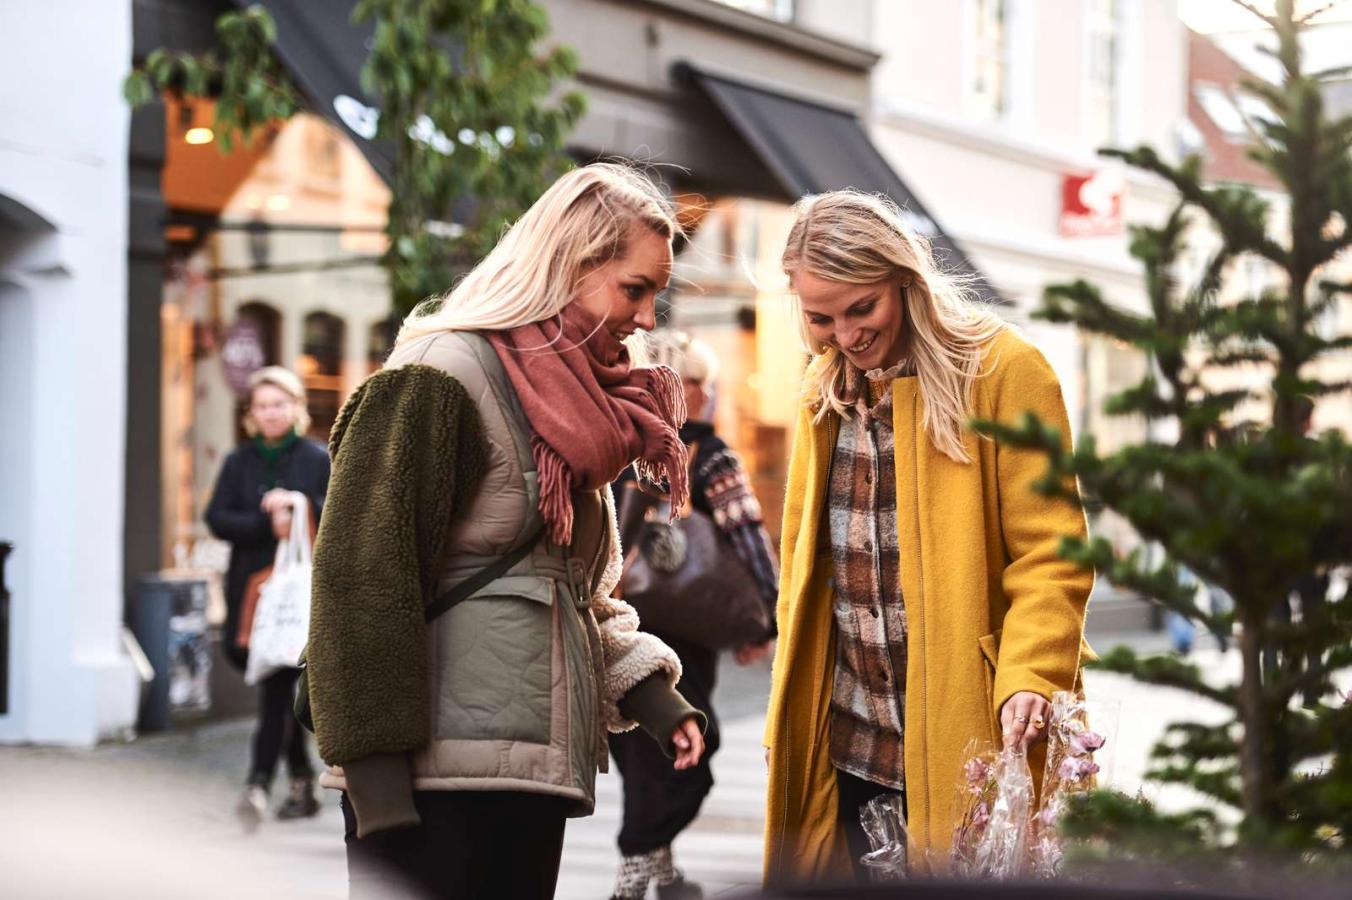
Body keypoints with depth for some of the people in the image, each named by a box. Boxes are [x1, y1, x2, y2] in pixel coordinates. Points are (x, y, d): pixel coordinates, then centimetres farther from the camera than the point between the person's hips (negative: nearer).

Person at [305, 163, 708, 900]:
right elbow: (362, 581, -14)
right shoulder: (440, 380, -9)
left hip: (535, 775, 9)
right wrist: (377, 782, -18)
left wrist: (647, 689, 8)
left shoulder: (575, 405, 18)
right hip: (439, 782, -9)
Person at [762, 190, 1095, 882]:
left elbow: (1049, 555, -10)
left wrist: (1030, 679, -24)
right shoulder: (827, 389, 12)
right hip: (847, 741, 5)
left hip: (967, 739, -5)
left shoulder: (1003, 371, -7)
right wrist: (787, 708, 13)